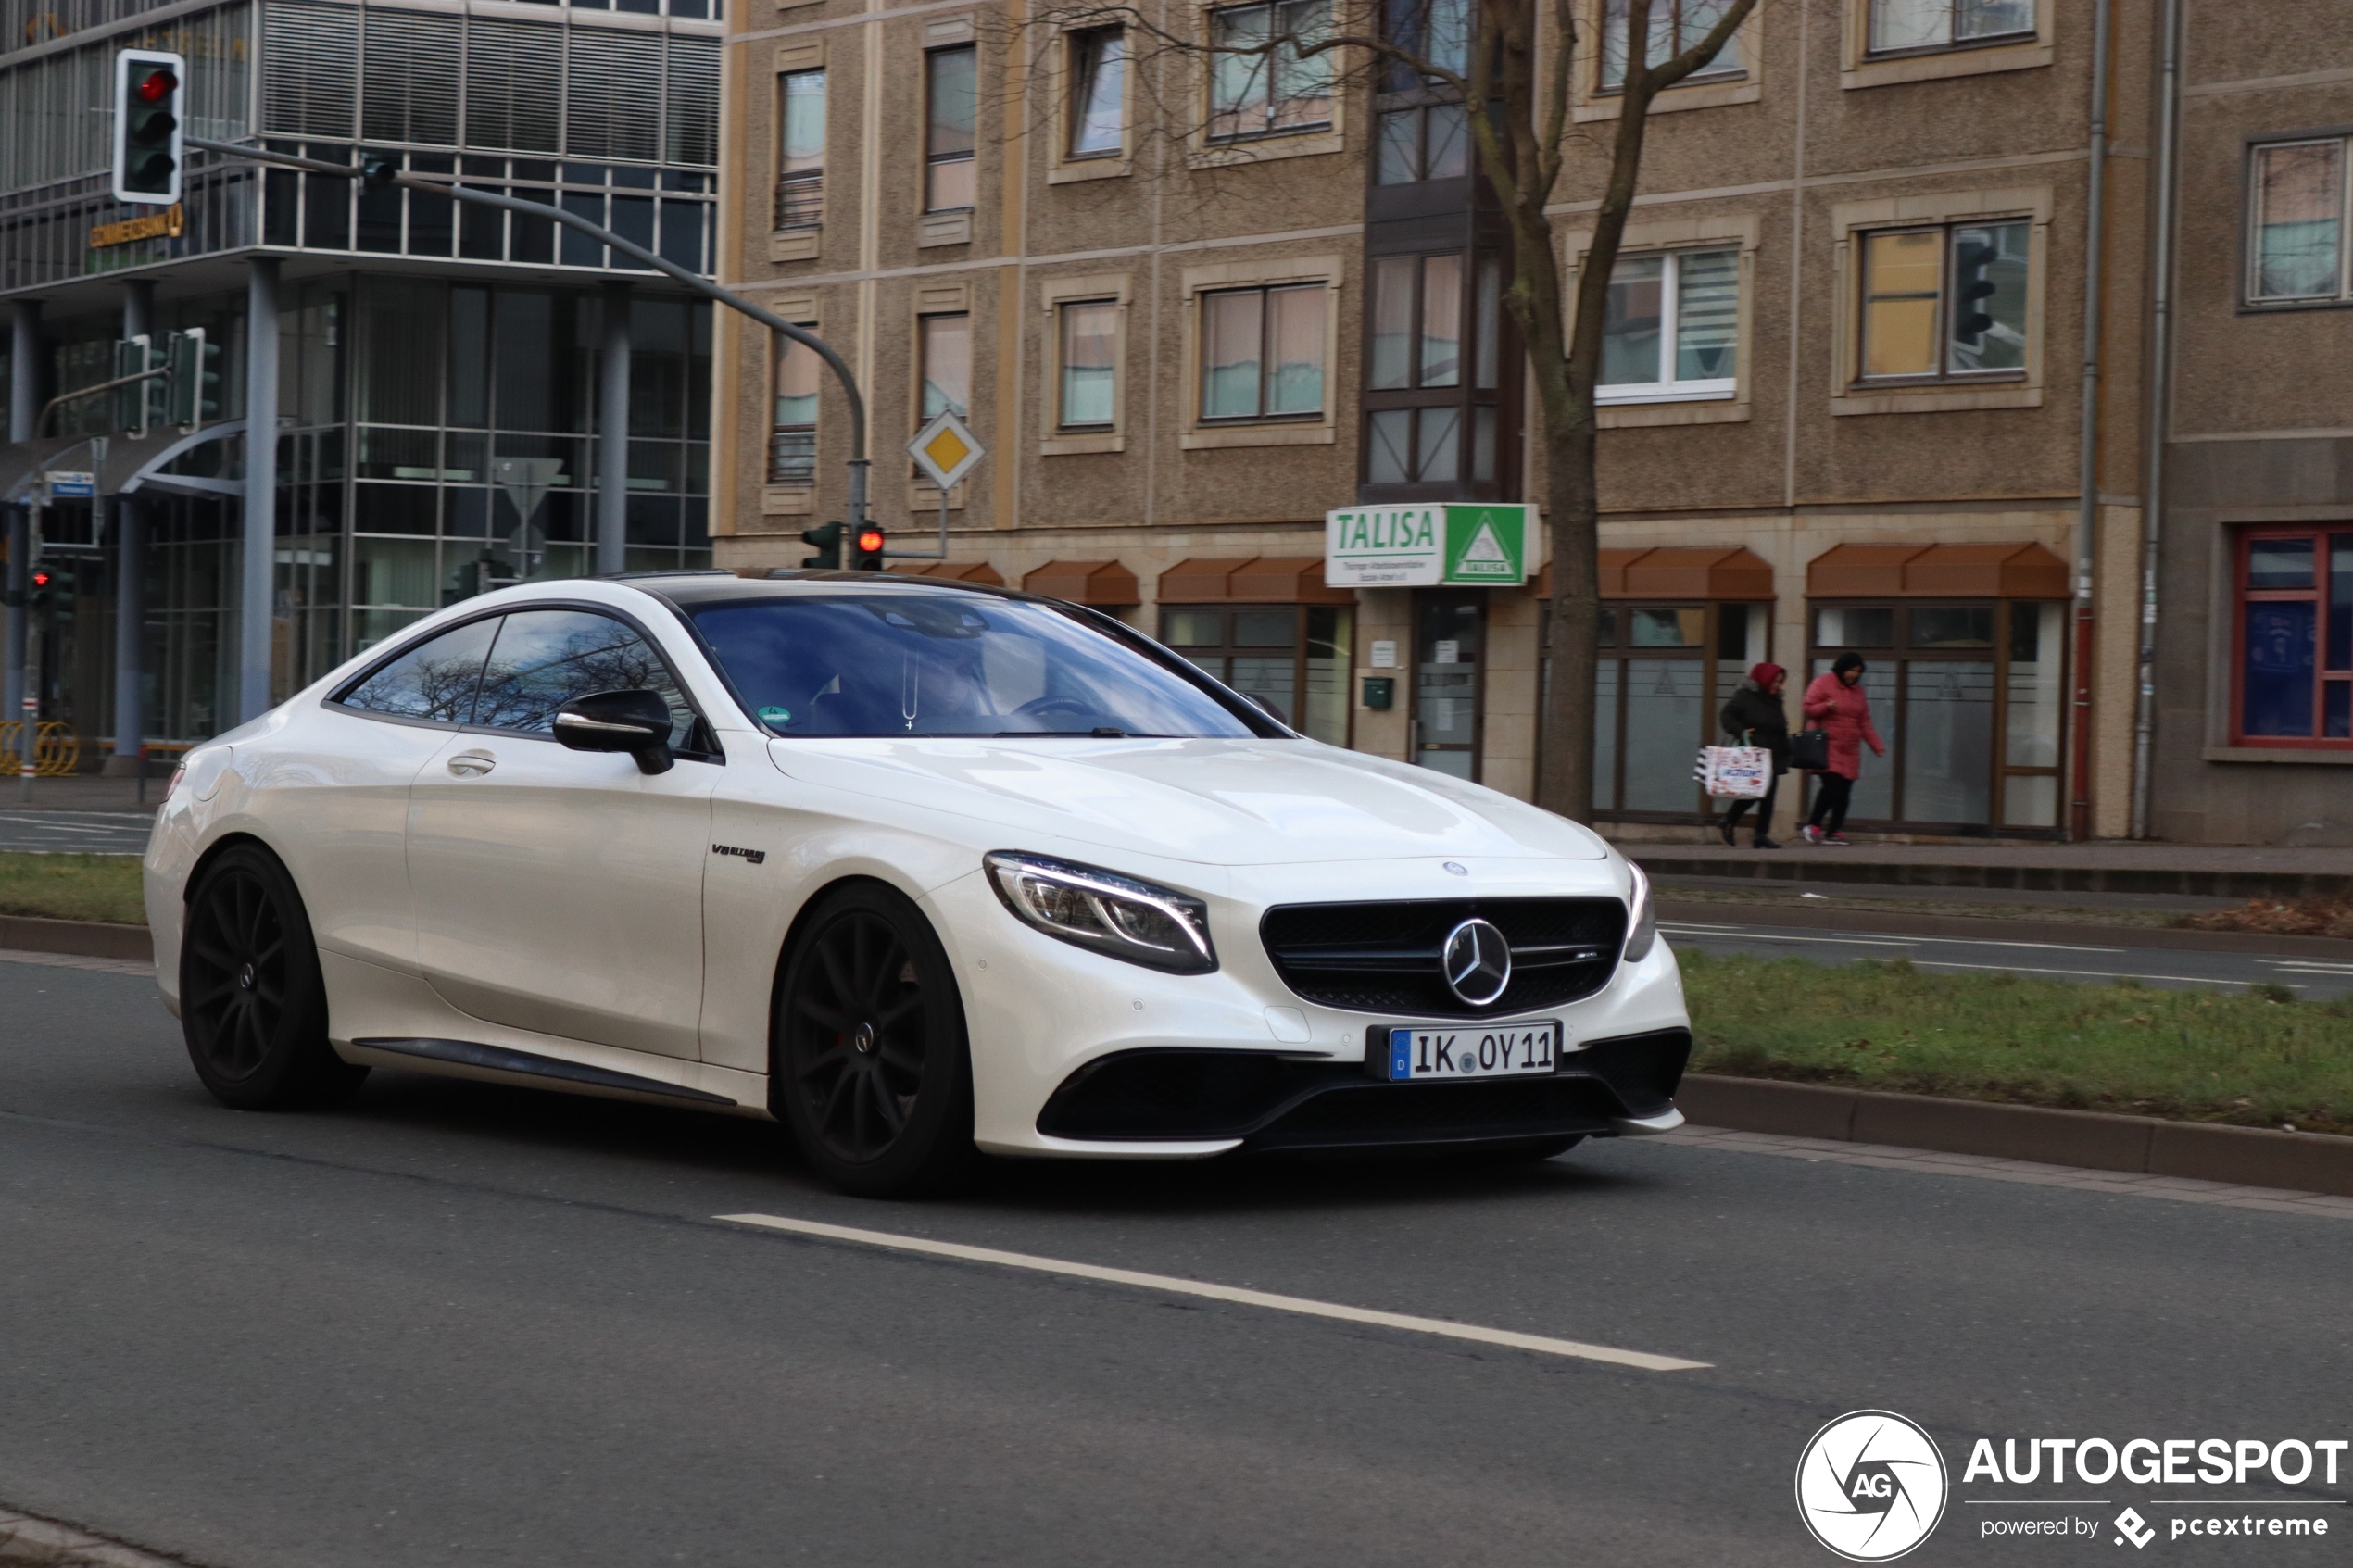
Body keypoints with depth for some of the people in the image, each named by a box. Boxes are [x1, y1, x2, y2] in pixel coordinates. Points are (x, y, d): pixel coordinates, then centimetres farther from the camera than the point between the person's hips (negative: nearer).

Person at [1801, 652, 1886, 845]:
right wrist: (1827, 706, -23)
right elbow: (1809, 709, -4)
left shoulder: (1857, 690, 18)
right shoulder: (1823, 683, 0)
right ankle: (1813, 825, -5)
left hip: (1849, 750, 6)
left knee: (1844, 792, -1)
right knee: (1832, 785, -19)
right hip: (1826, 746, -6)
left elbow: (1865, 722, 19)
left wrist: (1877, 745, 11)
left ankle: (1834, 832, 3)